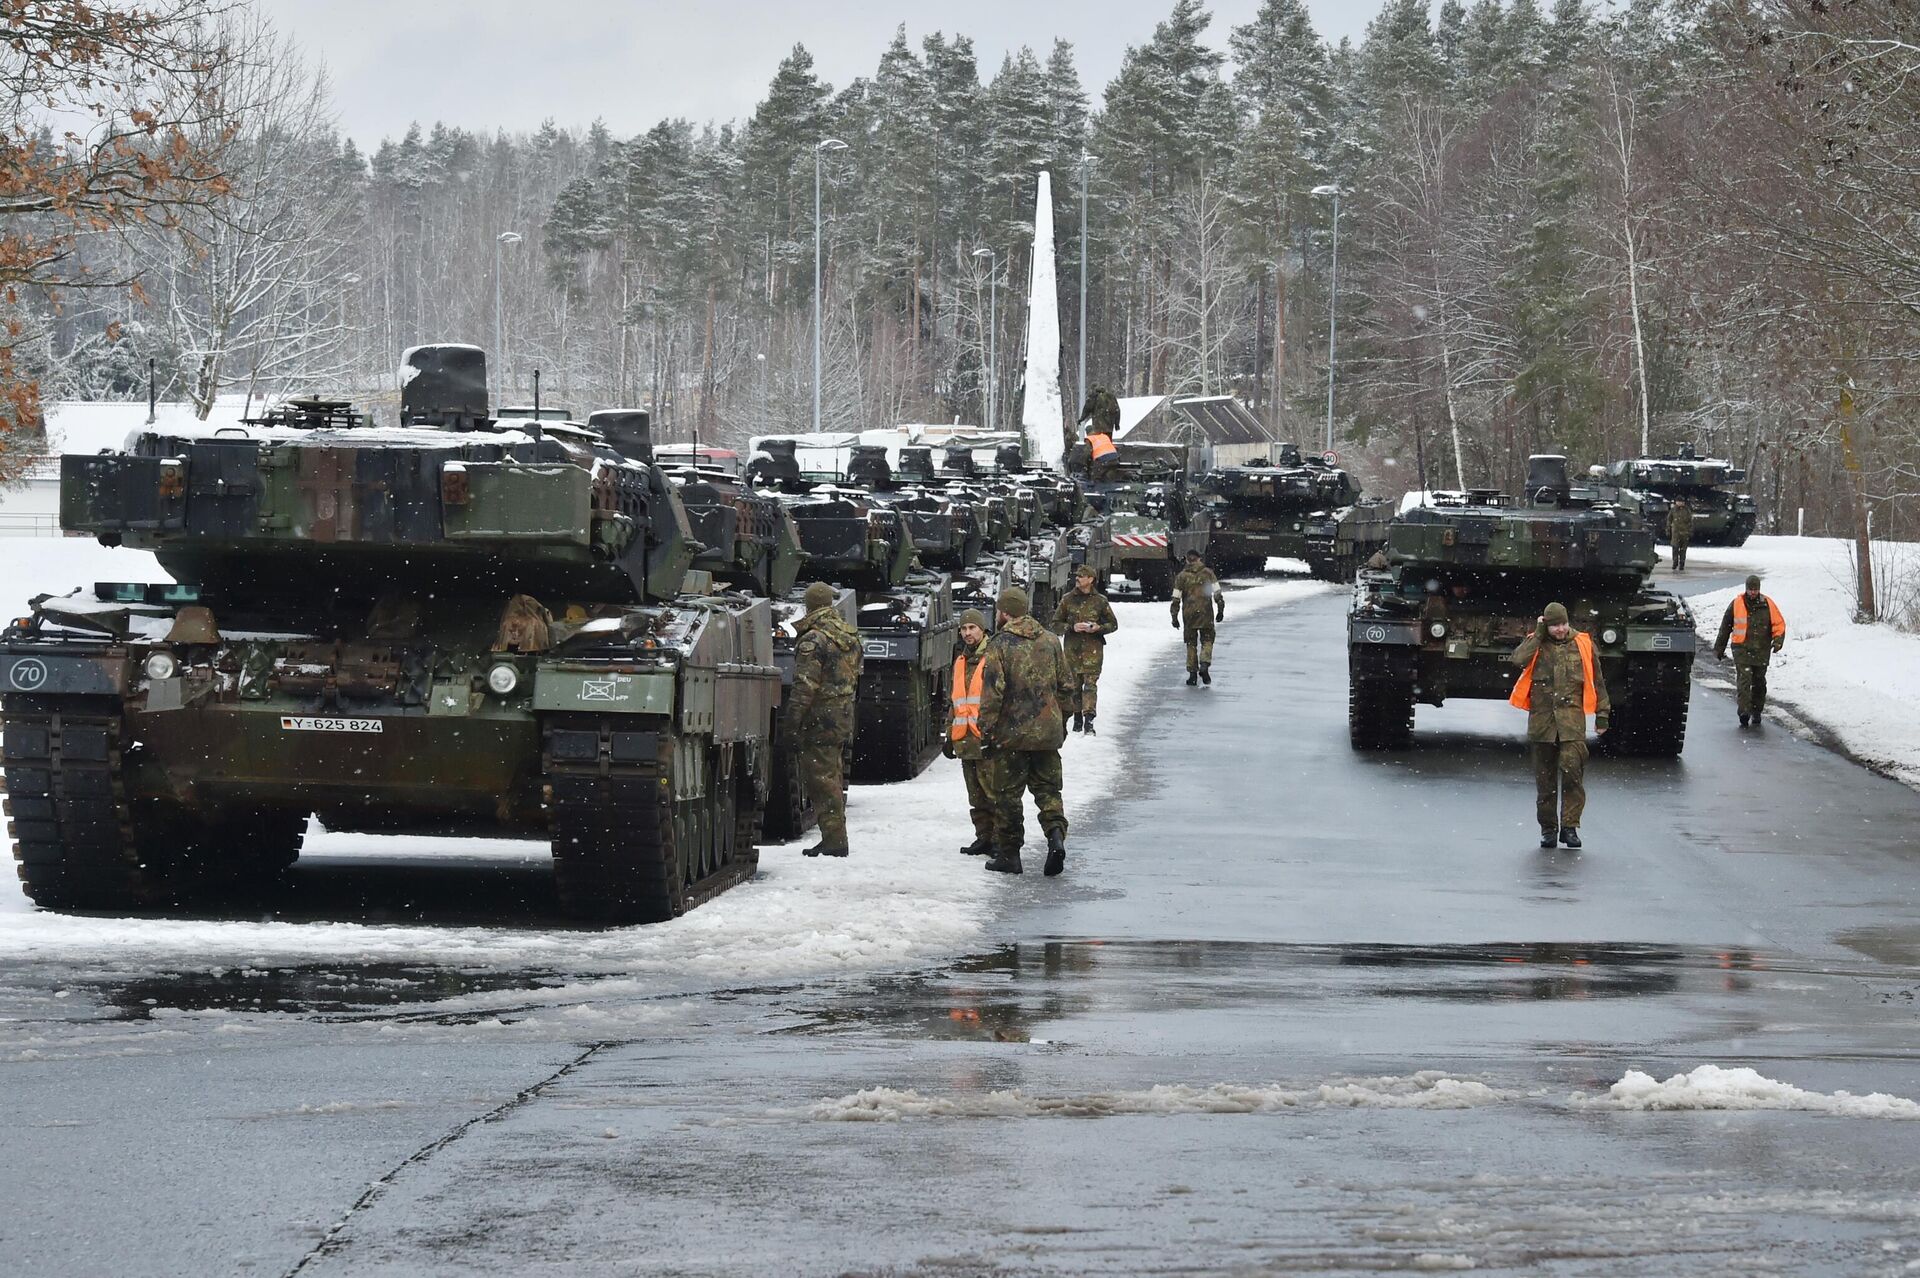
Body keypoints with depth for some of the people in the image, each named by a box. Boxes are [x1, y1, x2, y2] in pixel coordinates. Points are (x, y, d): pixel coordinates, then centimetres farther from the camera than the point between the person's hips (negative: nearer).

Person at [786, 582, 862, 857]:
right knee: (833, 779, 16)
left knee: (822, 780, -5)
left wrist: (792, 723, -15)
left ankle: (833, 839, -7)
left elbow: (804, 687, -18)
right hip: (844, 717, 8)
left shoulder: (813, 640, -15)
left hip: (820, 719, -8)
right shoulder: (851, 636, 12)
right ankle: (836, 838, 20)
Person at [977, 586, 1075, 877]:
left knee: (1007, 793, 6)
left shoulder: (999, 644, -10)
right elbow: (1066, 686, 12)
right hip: (1047, 733, 4)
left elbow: (992, 693, -14)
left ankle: (1008, 854, 11)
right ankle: (1056, 835, -11)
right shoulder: (1050, 640, 7)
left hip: (1010, 733, -4)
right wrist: (1061, 723, 22)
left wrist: (986, 734, -8)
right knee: (1047, 788, 12)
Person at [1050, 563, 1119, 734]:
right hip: (1072, 648, 2)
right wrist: (1072, 627, -10)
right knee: (1074, 684, 5)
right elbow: (1056, 624, 8)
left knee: (1090, 684, -11)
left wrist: (1098, 628, -9)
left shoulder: (1100, 601, 3)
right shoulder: (1068, 599, 6)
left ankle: (1089, 721, -17)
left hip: (1093, 650, -2)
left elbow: (1113, 624, 11)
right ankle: (1077, 718, 18)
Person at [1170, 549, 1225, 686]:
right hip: (1206, 613, -1)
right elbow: (1217, 593, -2)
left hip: (1189, 613, 1)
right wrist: (1220, 610, 4)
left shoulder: (1182, 576, 3)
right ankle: (1204, 666, -13)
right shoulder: (1207, 573, 2)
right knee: (1207, 640, 9)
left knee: (1191, 643, 11)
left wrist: (1175, 617, 6)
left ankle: (1192, 673, 7)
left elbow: (1176, 599, 1)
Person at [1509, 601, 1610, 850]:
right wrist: (1539, 634, -8)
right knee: (1544, 778, 5)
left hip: (1572, 719, -1)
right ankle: (1548, 828, 16)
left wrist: (1602, 714, 12)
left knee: (1572, 768, -16)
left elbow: (1597, 682, 14)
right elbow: (1519, 660, -15)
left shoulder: (1582, 644, 8)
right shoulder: (1536, 643, 7)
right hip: (1542, 719, 1)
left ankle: (1570, 826, -10)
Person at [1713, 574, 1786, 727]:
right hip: (1742, 650, -2)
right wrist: (1719, 648, 12)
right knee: (1743, 681, -14)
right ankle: (1744, 713, -20)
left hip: (1762, 651, 2)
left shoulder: (1768, 605, 2)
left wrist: (1778, 640, -13)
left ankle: (1756, 713, 24)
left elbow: (1779, 624, 6)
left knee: (1759, 683, 10)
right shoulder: (1736, 604, 1)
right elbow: (1725, 627, 10)